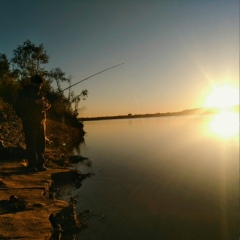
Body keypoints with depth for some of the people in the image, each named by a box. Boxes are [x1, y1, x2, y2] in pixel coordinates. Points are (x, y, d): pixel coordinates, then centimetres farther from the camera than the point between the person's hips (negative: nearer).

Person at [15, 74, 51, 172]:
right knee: (31, 143, -8)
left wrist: (45, 104, -9)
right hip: (29, 121, -5)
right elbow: (20, 104, -14)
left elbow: (47, 105, 15)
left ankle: (40, 164, 11)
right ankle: (32, 165, -1)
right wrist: (34, 102, -22)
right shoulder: (24, 91, 1)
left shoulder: (40, 92, 17)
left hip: (41, 121, 5)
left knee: (41, 143, 4)